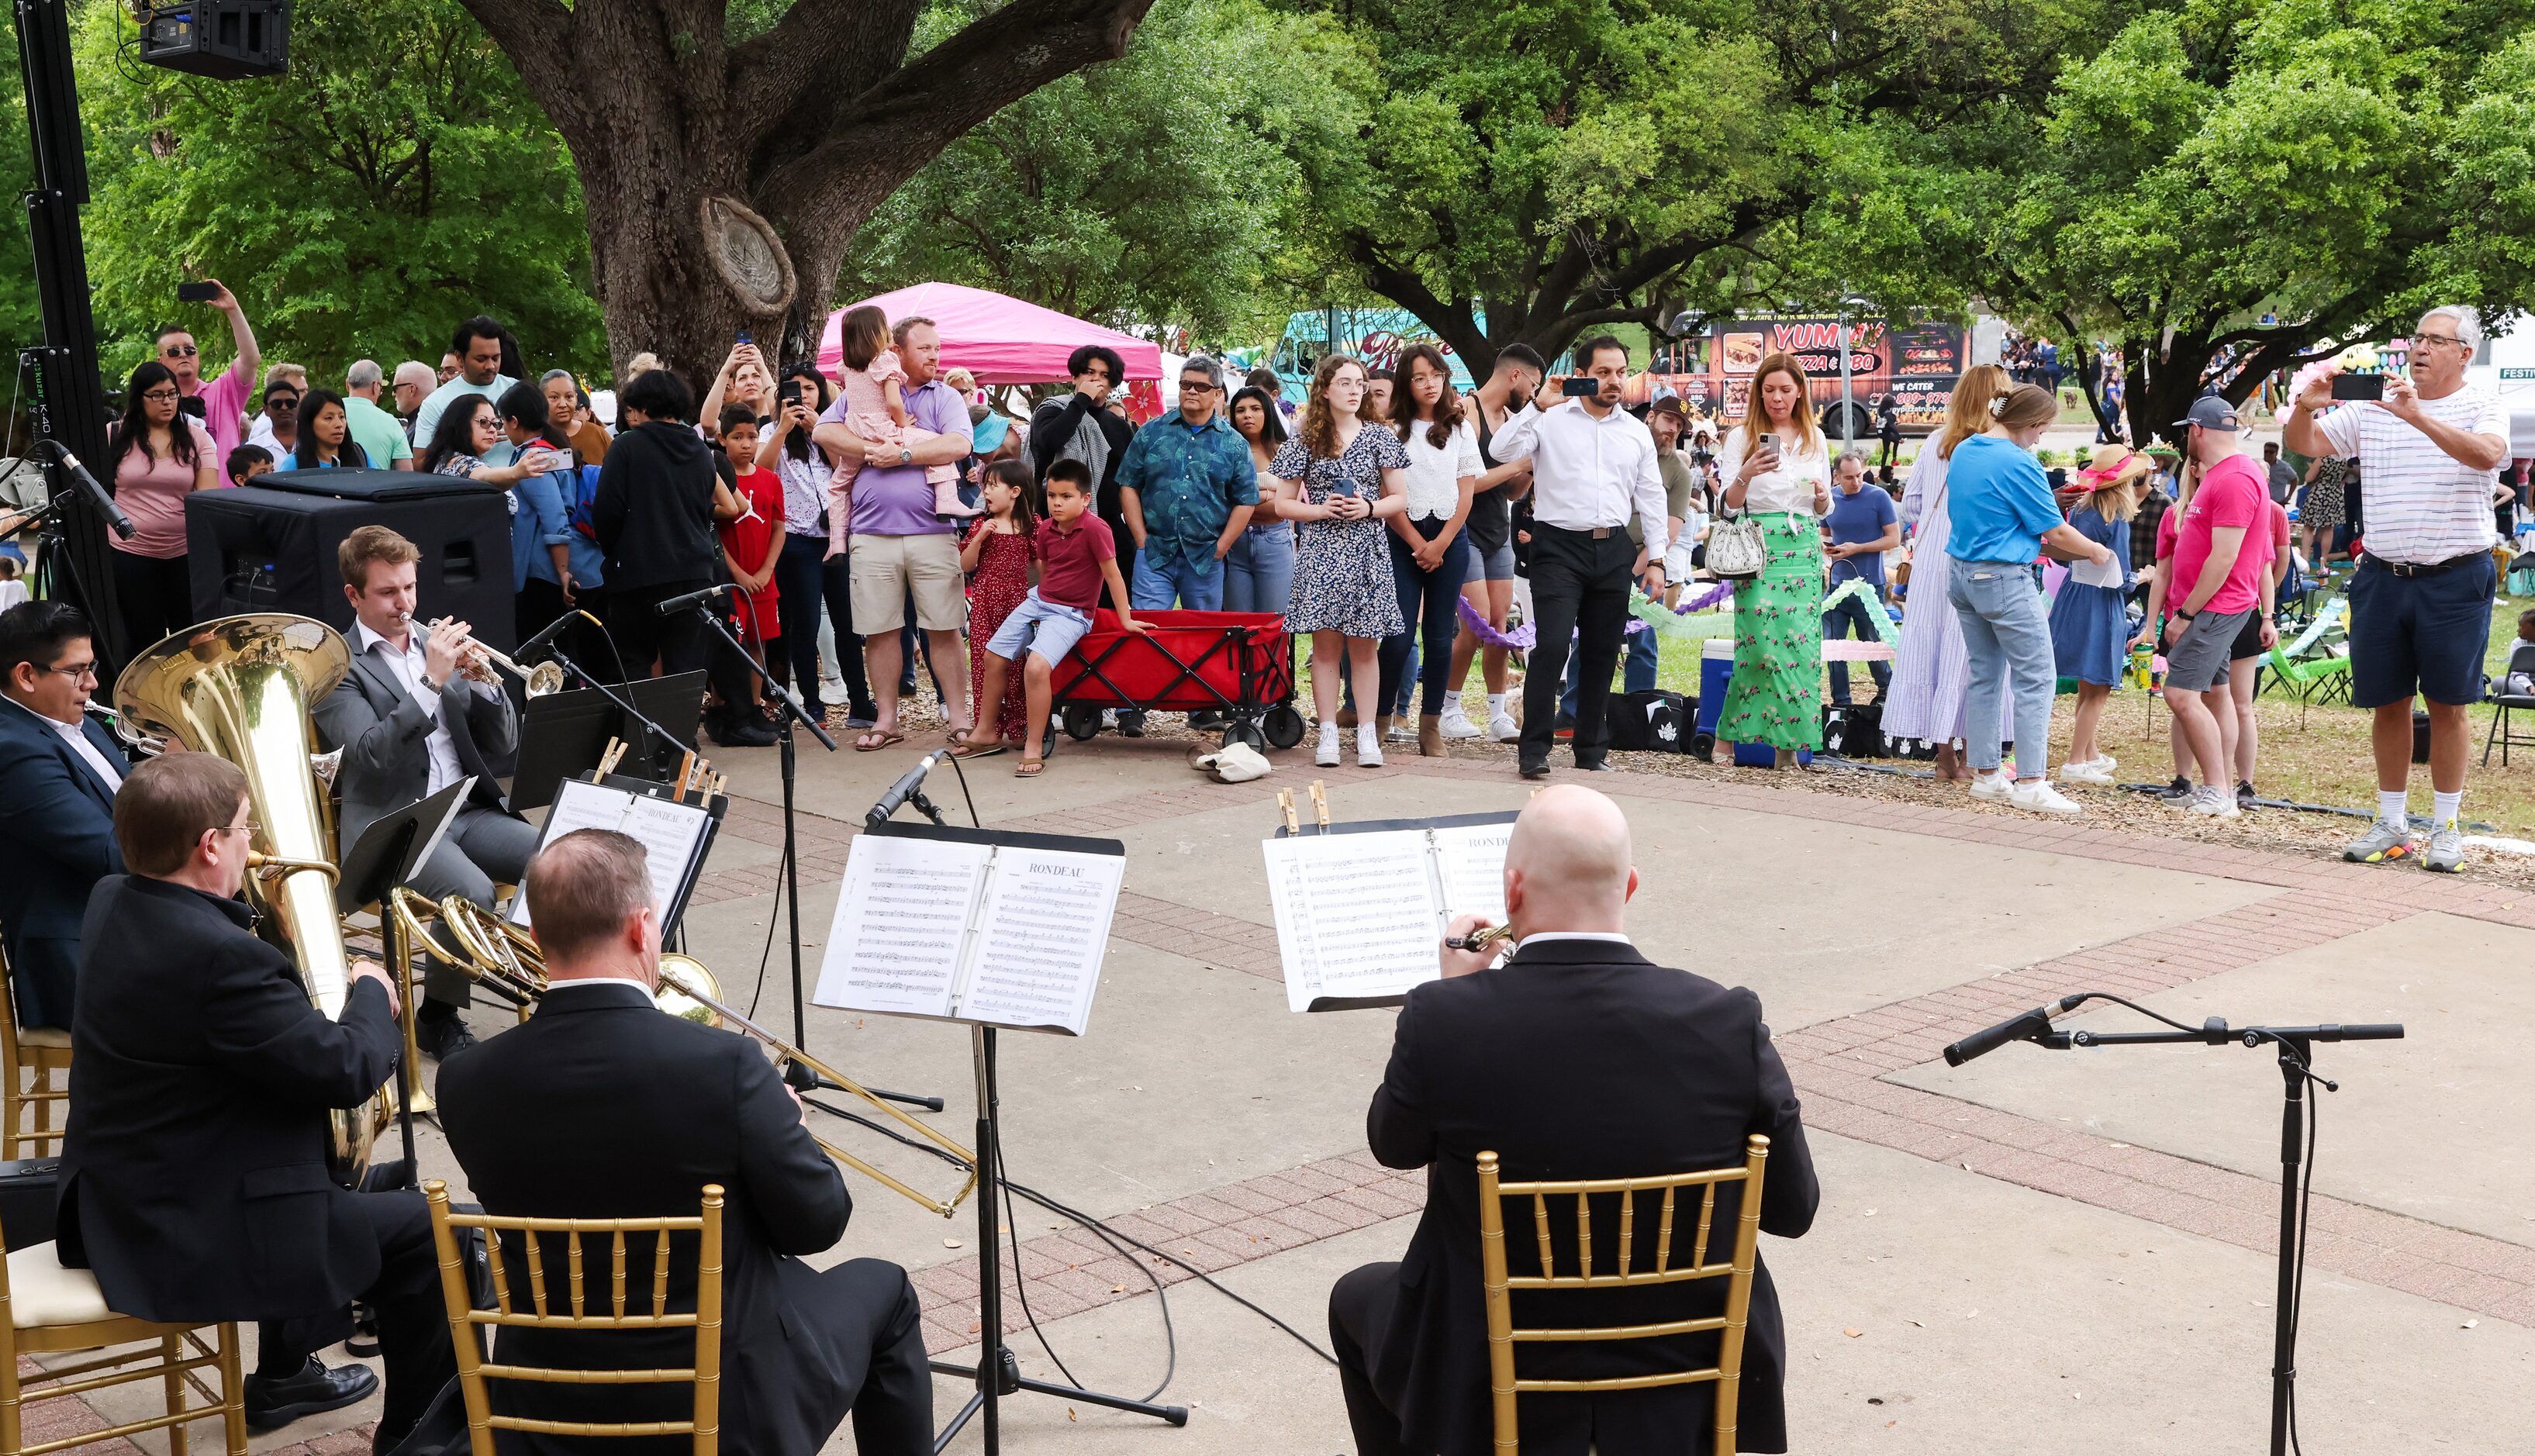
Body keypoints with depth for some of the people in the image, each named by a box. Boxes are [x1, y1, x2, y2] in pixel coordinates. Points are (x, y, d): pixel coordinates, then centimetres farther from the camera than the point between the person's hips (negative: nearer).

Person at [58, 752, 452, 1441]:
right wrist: (371, 993, -6)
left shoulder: (109, 902, -2)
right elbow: (347, 1072, -24)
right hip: (193, 1242, -10)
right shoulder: (221, 957, -31)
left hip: (112, 1206, 10)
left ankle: (281, 1377, 46)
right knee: (425, 1230, 1)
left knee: (319, 1154, 33)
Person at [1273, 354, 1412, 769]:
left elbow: (1400, 498, 8)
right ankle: (1328, 734, 4)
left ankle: (1367, 734, 6)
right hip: (1320, 552, 0)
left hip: (1367, 552, 0)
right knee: (1326, 644, 0)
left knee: (1363, 646, 2)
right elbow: (1282, 503, 5)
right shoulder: (1305, 440, 5)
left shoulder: (1379, 436, 8)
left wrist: (1368, 508, -10)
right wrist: (1322, 510, -10)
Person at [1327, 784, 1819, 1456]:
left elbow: (1395, 1146, -2)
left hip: (1489, 1385, -2)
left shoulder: (1444, 1018, -23)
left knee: (1357, 1299, 31)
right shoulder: (1731, 1023, -19)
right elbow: (1792, 1208, -7)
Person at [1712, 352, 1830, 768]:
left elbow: (1824, 511, 19)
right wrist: (1745, 475, -20)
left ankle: (1789, 743, 2)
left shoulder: (1816, 439, 15)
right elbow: (1729, 505, -1)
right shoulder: (1742, 437, 4)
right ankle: (1726, 736, -1)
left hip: (1804, 550, 4)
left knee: (1801, 646, -4)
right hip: (1759, 549, -3)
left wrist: (1822, 494, -3)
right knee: (1761, 644, -14)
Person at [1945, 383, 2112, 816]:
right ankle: (2030, 783, -7)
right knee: (2036, 679, -3)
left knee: (1983, 675, 13)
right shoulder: (2019, 464, -17)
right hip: (2005, 580, -9)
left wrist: (2032, 537, 25)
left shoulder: (1963, 451, 8)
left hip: (1962, 574, 9)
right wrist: (2097, 552, 6)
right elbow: (2057, 532, -11)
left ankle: (1986, 775, 16)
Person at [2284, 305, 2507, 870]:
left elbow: (2487, 454, -24)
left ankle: (2446, 828, 12)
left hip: (2455, 578, -3)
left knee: (2447, 705, 3)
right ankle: (2391, 824, 18)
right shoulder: (2372, 405, 7)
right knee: (2388, 703, 8)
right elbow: (2302, 443, 6)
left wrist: (2417, 415, -36)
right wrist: (2307, 407, -16)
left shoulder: (2482, 406, -3)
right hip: (2383, 575, 3)